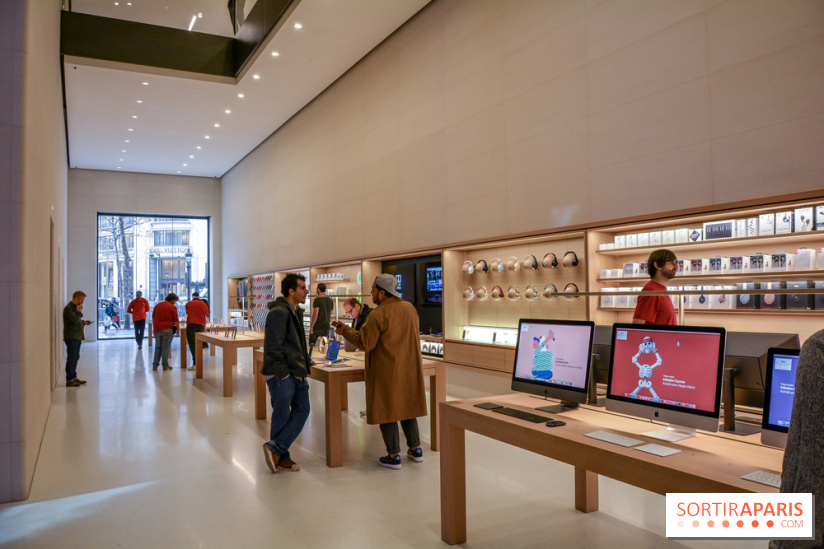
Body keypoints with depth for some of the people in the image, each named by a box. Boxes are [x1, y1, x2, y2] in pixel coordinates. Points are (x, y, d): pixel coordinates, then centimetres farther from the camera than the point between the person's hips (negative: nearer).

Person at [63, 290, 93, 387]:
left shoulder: (75, 307, 17)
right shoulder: (68, 308, -14)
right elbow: (75, 320, -26)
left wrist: (84, 322, 10)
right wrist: (80, 311, -13)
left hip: (77, 337, 10)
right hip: (71, 337, -10)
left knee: (75, 358, 14)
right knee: (71, 358, -6)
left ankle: (74, 377, 23)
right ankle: (69, 380, -1)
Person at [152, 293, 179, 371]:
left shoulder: (157, 305, 13)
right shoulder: (172, 307, -5)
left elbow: (153, 318, 19)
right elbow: (176, 321, -7)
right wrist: (177, 329, 4)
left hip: (157, 329, 5)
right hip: (167, 329, -5)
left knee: (158, 347, 12)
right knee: (166, 347, 0)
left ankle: (155, 365, 12)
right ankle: (165, 365, 3)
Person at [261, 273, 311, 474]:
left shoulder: (295, 312, 15)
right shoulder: (279, 313, -16)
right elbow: (273, 348, -19)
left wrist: (305, 360, 16)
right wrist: (282, 372, -18)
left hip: (296, 373, 10)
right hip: (281, 375, -10)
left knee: (302, 410, 8)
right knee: (282, 416, 1)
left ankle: (276, 449, 12)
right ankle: (281, 457, 14)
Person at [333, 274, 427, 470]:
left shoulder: (377, 315, -17)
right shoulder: (409, 308, 4)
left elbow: (364, 343, -16)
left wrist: (345, 331, -4)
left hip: (386, 371, -7)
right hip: (408, 368, 7)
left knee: (386, 409, 4)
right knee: (406, 406, 18)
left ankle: (393, 456, 9)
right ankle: (415, 449, 24)